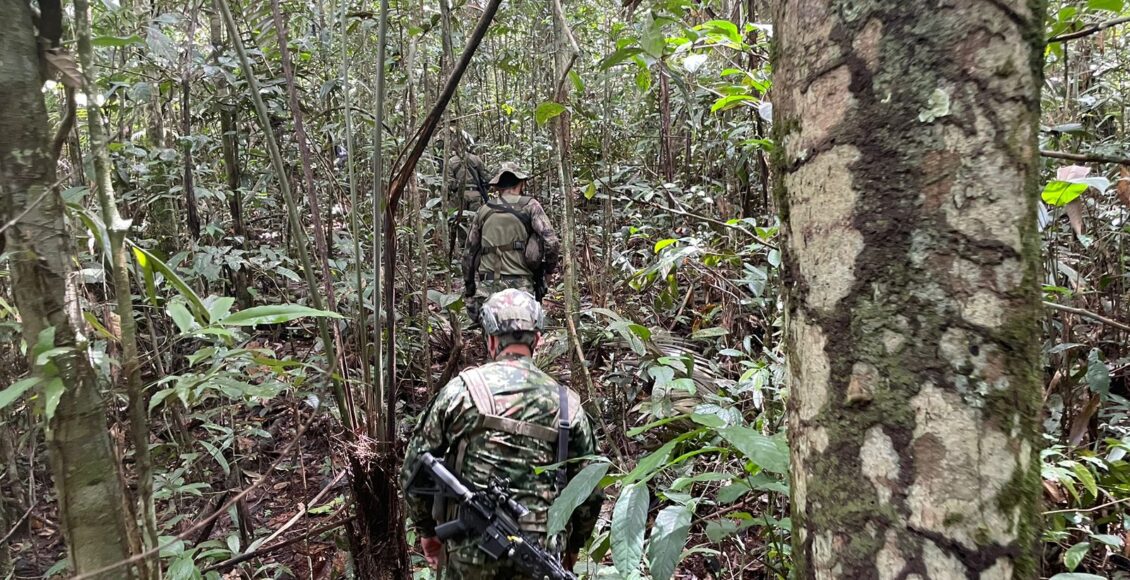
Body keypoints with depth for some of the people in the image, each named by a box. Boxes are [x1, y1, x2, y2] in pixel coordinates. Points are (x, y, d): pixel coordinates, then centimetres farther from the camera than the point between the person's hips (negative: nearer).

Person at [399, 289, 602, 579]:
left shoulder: (461, 390, -5)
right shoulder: (567, 404, -1)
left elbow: (415, 467, 0)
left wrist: (426, 529, 16)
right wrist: (572, 544, 21)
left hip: (470, 548, 0)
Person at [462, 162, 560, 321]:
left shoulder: (483, 211, 13)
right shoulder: (530, 206, 3)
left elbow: (469, 255, 16)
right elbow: (551, 243, -8)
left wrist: (469, 295, 22)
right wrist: (548, 269, 10)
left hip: (487, 289, 3)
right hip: (521, 287, -3)